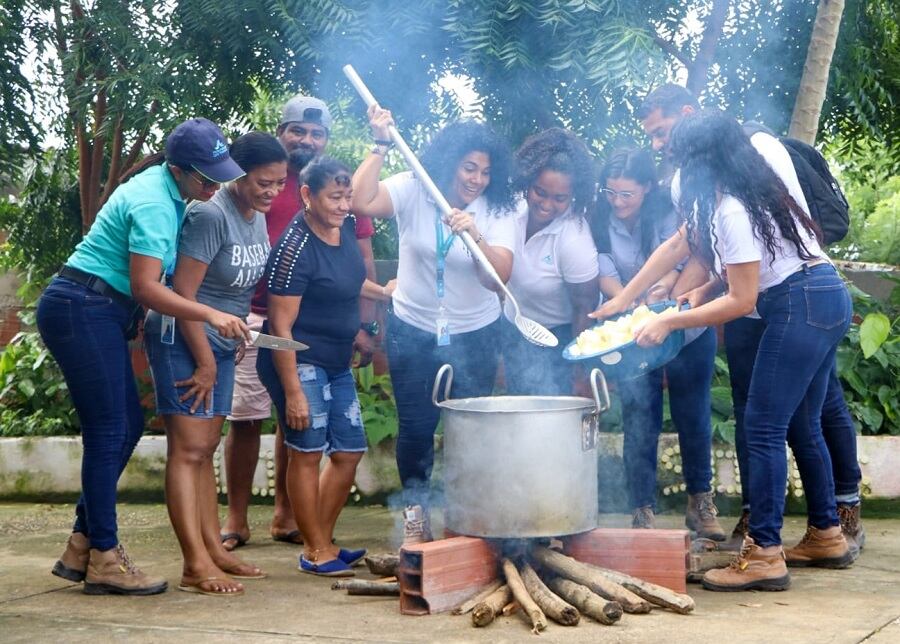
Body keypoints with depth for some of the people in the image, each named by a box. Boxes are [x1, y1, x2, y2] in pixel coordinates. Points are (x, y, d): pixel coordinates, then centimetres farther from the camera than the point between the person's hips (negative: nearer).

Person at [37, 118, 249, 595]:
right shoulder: (153, 203, -18)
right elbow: (145, 287, -23)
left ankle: (82, 546, 16)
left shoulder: (163, 188, 12)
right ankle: (104, 559, -1)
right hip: (83, 311, -10)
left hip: (98, 315, 10)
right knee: (109, 431, -8)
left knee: (127, 426, 10)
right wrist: (210, 315, -24)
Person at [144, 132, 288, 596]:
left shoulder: (257, 218, 7)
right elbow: (182, 293, -22)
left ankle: (213, 550, 16)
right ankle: (196, 566, -14)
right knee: (188, 449, -11)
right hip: (183, 340, -9)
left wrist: (222, 354, 15)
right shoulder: (210, 215, -20)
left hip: (220, 344, 9)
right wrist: (205, 362, -16)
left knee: (206, 449, 11)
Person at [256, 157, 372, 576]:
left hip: (337, 364, 9)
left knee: (349, 452, 10)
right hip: (299, 362, -9)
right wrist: (292, 391, -23)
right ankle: (315, 552, 6)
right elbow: (281, 326, -21)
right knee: (307, 453, -3)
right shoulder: (295, 250, -20)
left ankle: (322, 542, 22)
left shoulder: (346, 228, 5)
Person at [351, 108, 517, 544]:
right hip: (412, 331, 0)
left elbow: (498, 276, -22)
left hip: (474, 334, 0)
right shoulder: (412, 191, -9)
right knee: (415, 426, 7)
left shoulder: (497, 211, -9)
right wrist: (380, 145, -30)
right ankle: (414, 511, 25)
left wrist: (475, 236, -38)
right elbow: (361, 201, -27)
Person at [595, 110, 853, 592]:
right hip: (827, 301, 10)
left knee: (763, 427, -8)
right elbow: (676, 247, 20)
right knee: (801, 426, 17)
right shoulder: (734, 196, 14)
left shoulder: (732, 212, -18)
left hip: (800, 305, -10)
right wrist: (622, 300, 20)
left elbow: (741, 301, -15)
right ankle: (826, 536, 26)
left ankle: (764, 554, -8)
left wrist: (669, 322, -9)